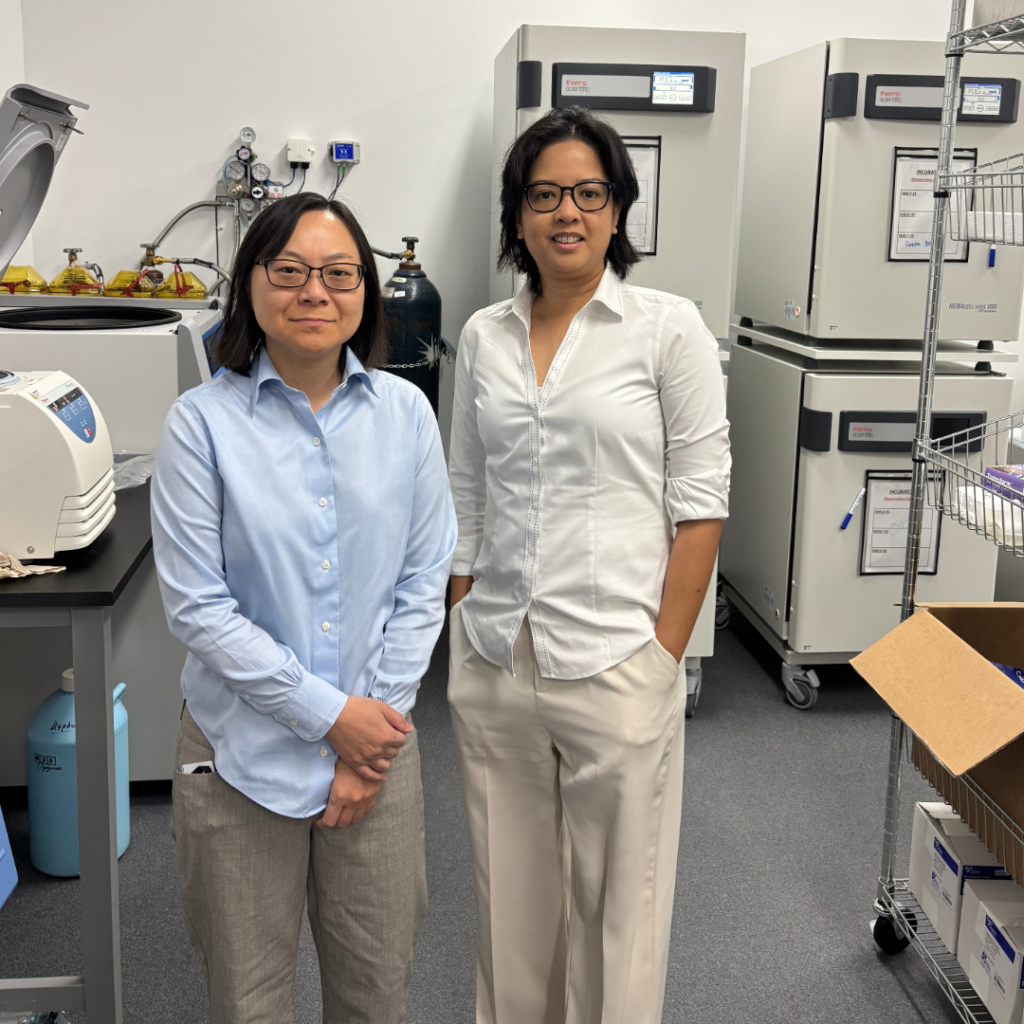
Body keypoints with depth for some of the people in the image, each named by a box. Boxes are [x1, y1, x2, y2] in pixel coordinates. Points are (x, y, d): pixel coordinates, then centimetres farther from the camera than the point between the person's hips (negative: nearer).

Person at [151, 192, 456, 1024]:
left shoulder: (404, 412, -1)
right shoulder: (204, 422, -9)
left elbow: (424, 581, 0)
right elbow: (196, 604, -11)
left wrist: (378, 720, -6)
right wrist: (329, 714, -13)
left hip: (377, 741, 2)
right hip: (243, 750, -2)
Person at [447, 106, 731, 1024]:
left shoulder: (669, 327, -4)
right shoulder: (484, 336, 9)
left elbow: (699, 503, -5)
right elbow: (465, 499, 13)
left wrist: (664, 658, -9)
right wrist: (464, 631, 8)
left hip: (612, 663, -4)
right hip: (493, 664, 4)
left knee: (617, 904, 7)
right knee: (510, 897, 17)